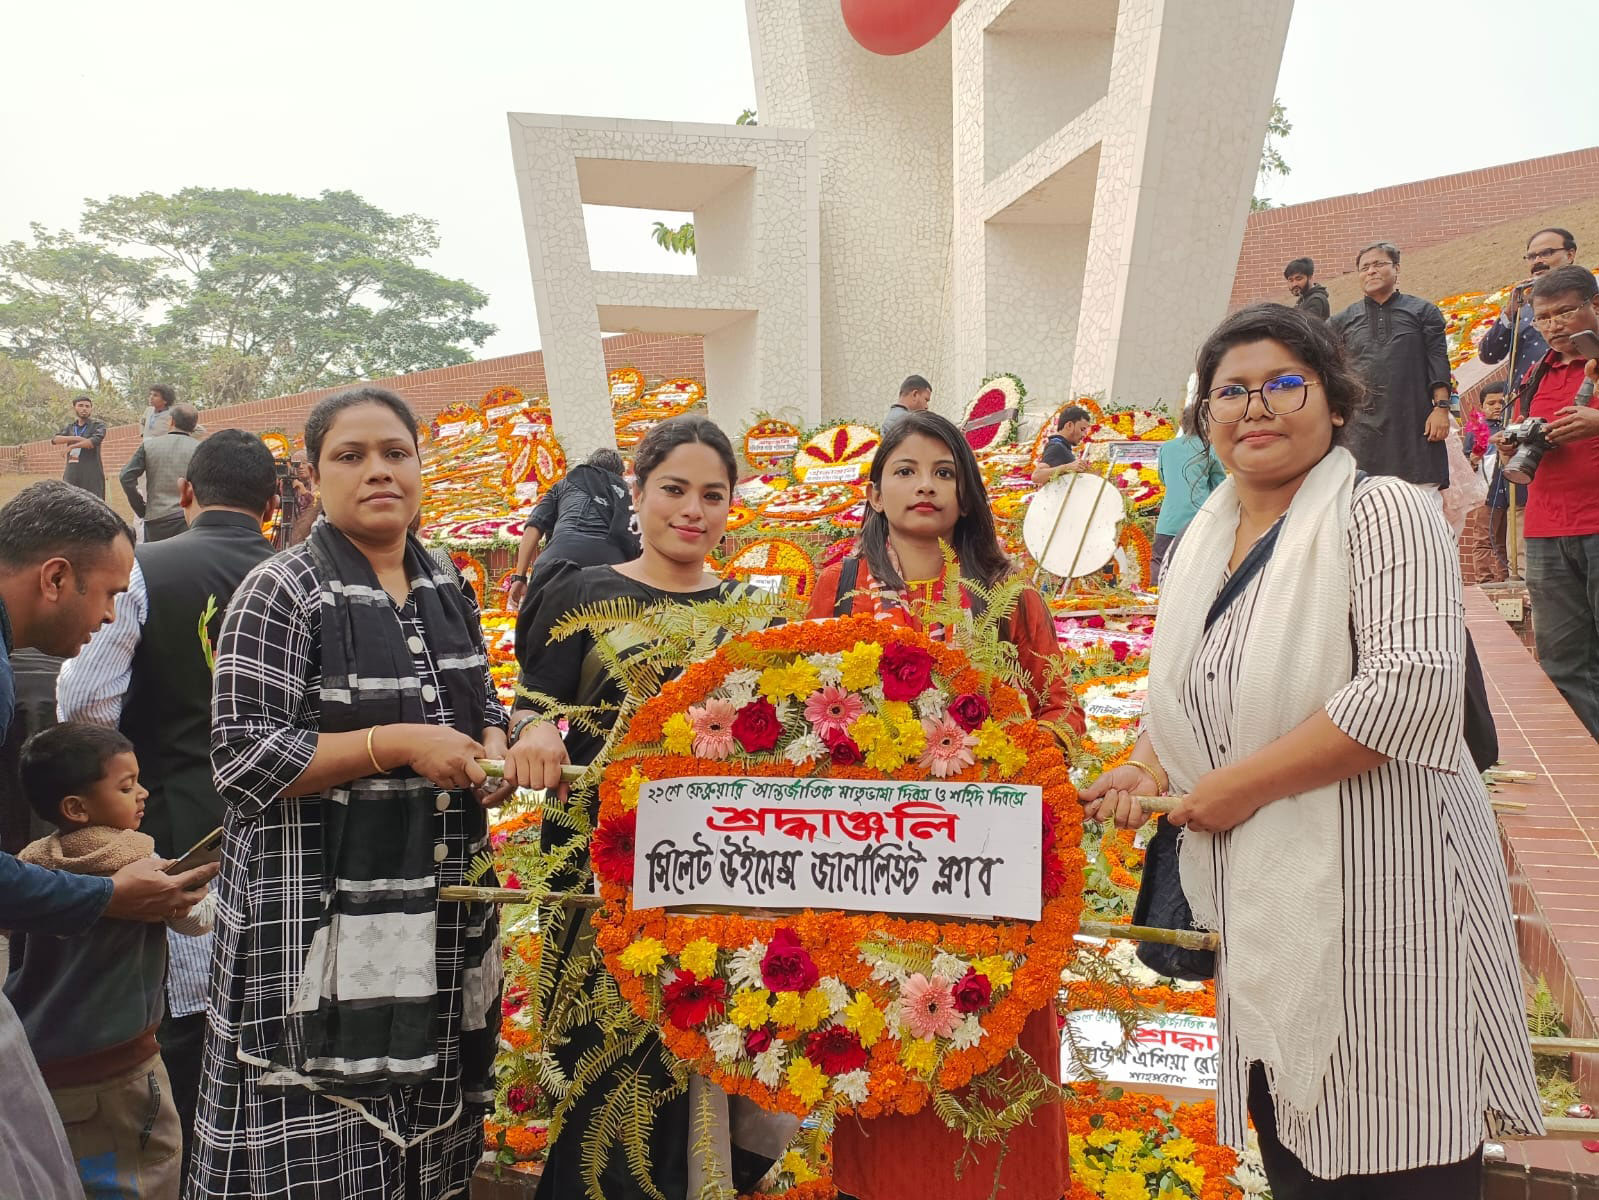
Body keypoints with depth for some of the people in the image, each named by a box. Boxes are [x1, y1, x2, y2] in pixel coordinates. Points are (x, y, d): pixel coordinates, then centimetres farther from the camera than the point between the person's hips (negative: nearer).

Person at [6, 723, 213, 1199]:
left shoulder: (30, 862, 1)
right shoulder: (140, 857, -16)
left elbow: (19, 959, 10)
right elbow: (199, 920, -8)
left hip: (38, 1067, 6)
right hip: (117, 1070, -6)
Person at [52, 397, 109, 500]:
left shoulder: (98, 425, 5)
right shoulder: (70, 427, 18)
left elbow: (94, 441, -13)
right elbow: (54, 440, 3)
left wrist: (72, 446, -4)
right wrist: (76, 438, -11)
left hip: (91, 475, -4)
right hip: (72, 474, 4)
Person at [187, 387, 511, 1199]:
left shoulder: (447, 592, 10)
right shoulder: (283, 592, -9)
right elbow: (242, 757, -14)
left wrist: (492, 753, 1)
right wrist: (399, 743, -19)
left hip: (443, 910, 6)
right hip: (322, 915, -6)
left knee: (429, 1129, 15)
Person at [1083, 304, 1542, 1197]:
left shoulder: (1383, 514, -12)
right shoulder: (1204, 539, 11)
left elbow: (1412, 687, -24)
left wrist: (1241, 785, -20)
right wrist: (1150, 769, 2)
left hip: (1373, 889, -7)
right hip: (1259, 897, 7)